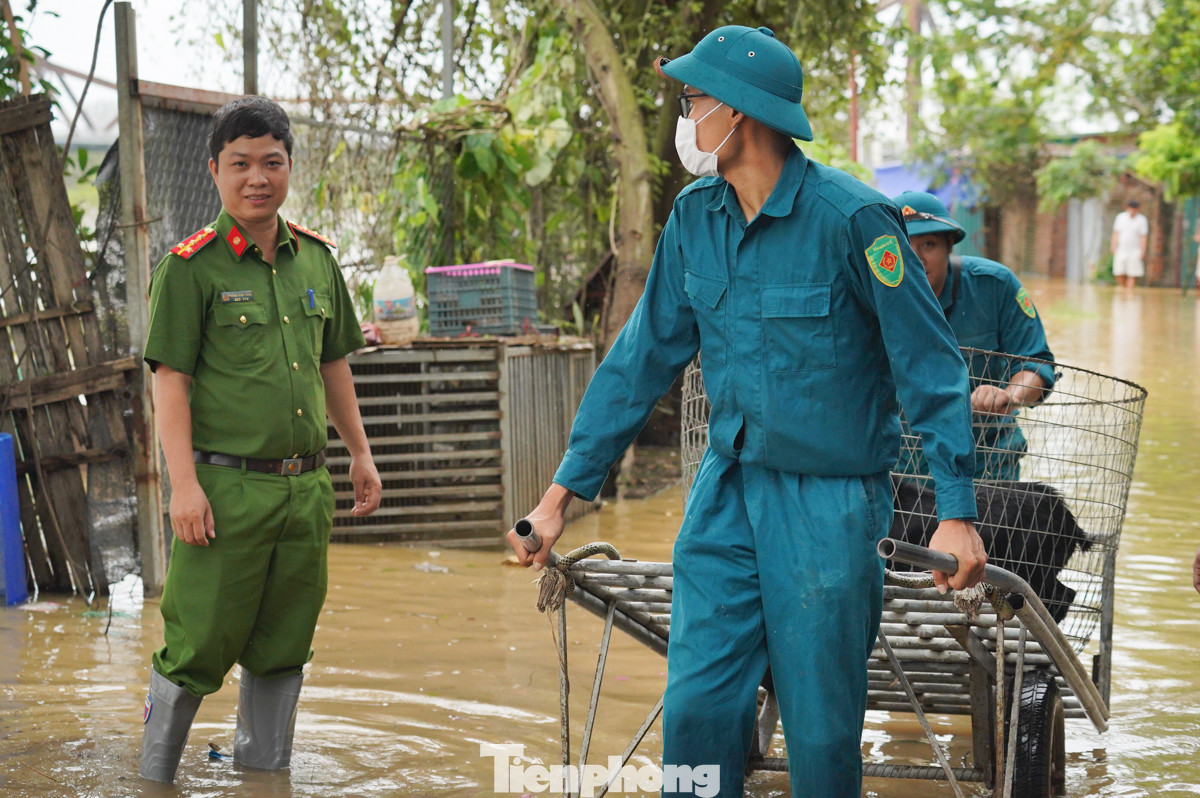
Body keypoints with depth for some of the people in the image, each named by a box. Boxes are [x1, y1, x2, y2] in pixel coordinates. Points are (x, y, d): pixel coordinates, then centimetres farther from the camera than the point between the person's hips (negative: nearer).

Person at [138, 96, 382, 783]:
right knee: (197, 647, -1)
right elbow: (170, 380, -9)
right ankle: (156, 779, 15)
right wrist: (185, 483, -16)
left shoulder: (316, 258, 10)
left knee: (283, 648, 14)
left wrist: (361, 454, 20)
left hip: (306, 487, 5)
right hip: (227, 486, -5)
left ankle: (266, 770, 28)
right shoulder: (192, 267, -7)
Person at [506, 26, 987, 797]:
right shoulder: (695, 215, 2)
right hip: (727, 491, 5)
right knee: (697, 707, 2)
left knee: (822, 727, 3)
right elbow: (642, 358, 8)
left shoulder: (851, 217, -16)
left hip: (830, 502, -5)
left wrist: (957, 512, -19)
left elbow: (931, 368, -13)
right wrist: (564, 490, 6)